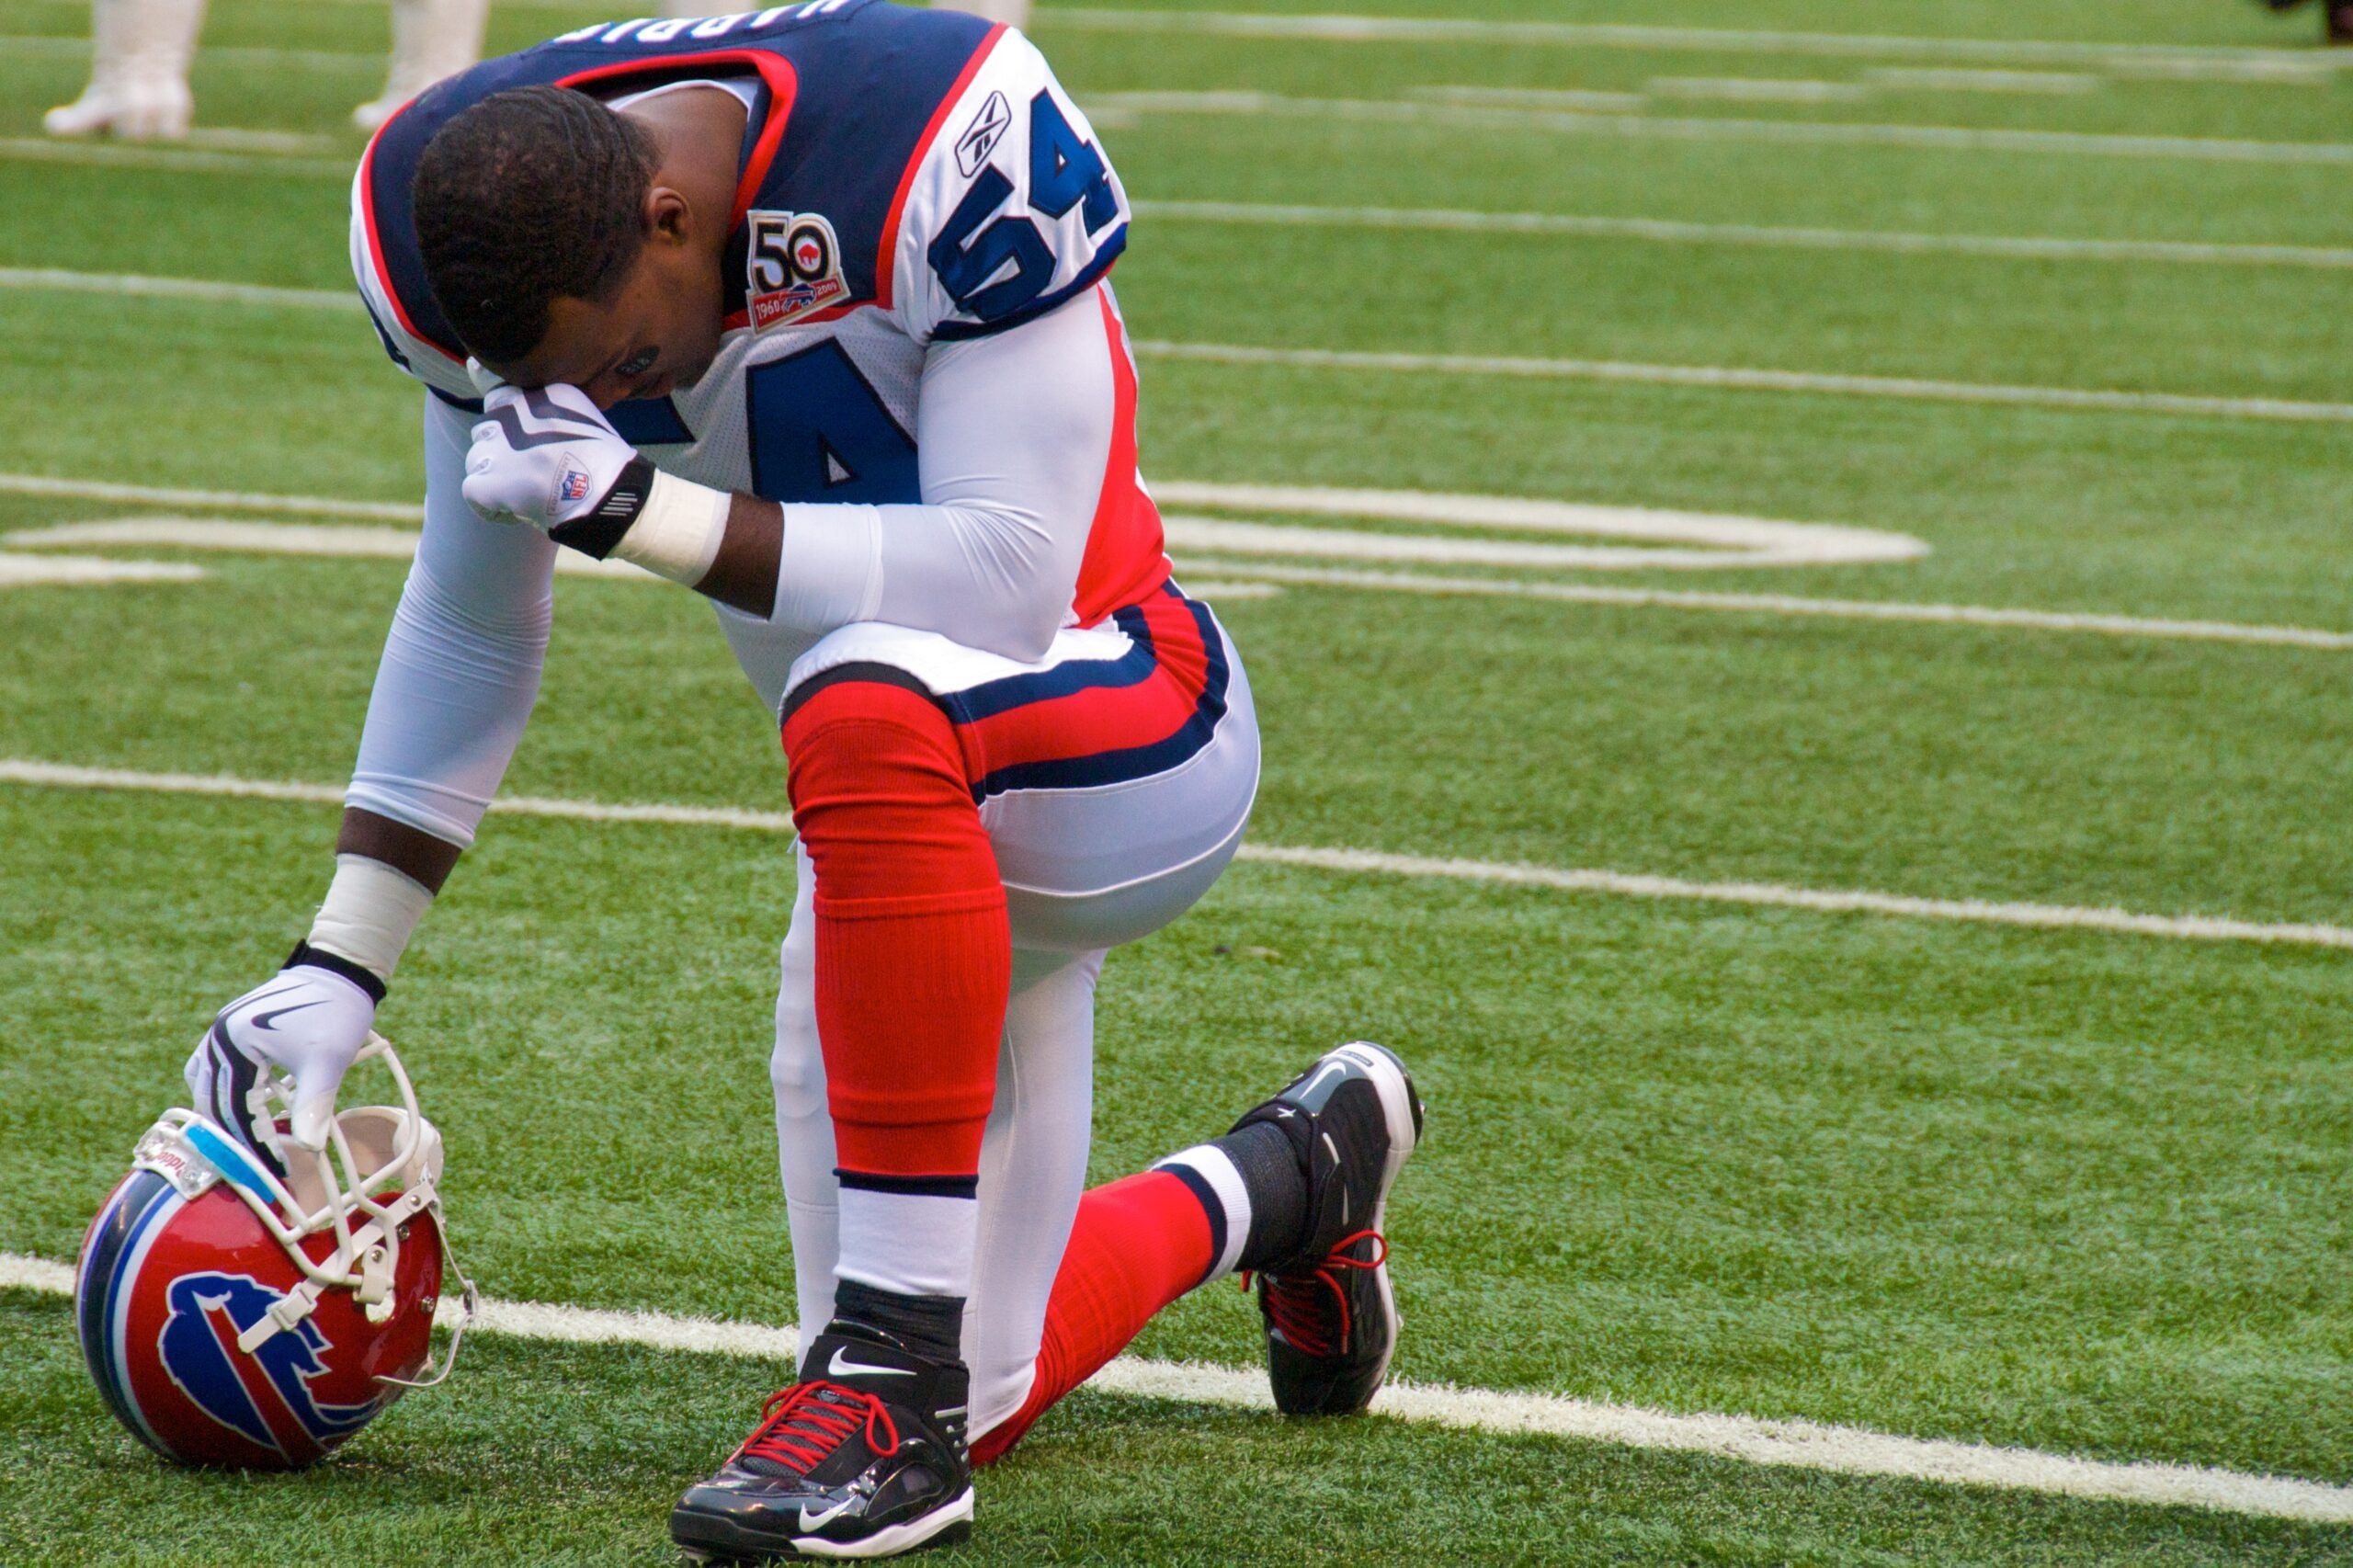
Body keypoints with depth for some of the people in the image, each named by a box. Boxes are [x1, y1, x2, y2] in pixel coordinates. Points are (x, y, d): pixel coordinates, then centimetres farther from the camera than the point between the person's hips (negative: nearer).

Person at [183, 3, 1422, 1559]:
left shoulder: (956, 153, -28)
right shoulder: (458, 227, -10)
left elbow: (1011, 583, -30)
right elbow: (471, 622, 6)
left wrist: (633, 507, -33)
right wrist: (343, 964, 2)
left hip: (1124, 741, -7)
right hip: (918, 832, 7)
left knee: (871, 693, -42)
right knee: (972, 1408, 5)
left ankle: (895, 1378, -33)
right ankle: (1294, 1179, 36)